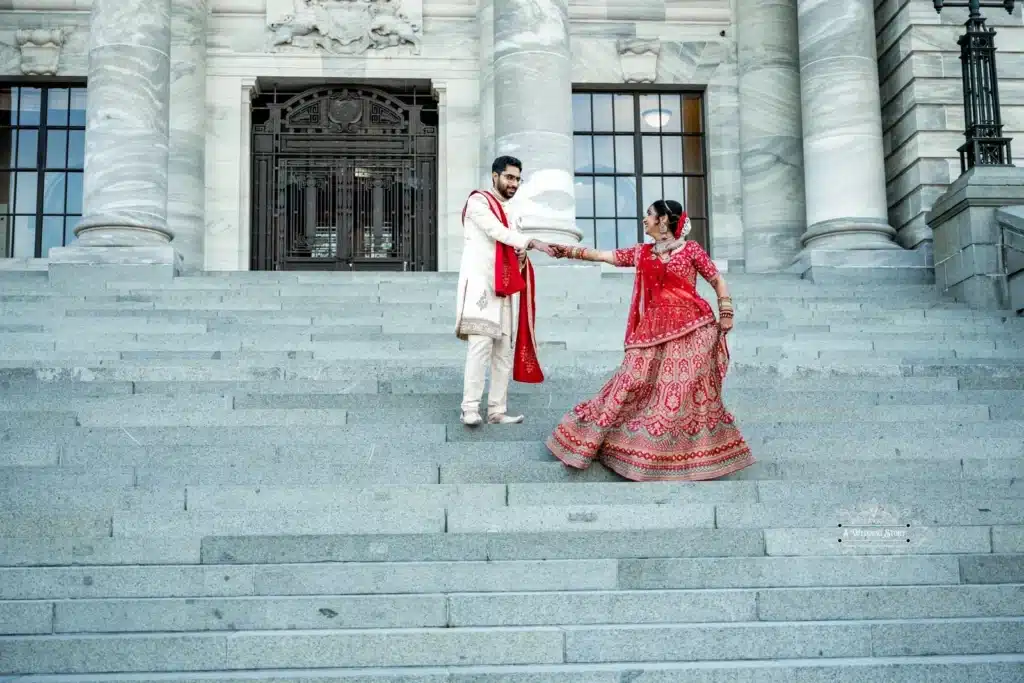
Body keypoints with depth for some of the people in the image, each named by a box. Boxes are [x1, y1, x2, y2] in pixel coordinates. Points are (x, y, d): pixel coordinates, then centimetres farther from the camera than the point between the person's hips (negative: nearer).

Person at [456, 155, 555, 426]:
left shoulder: (511, 213, 24)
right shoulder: (479, 200, 1)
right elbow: (496, 231, -15)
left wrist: (522, 254, 1)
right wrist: (531, 242, -24)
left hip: (508, 287, 8)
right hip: (482, 283, -8)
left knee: (505, 349, 3)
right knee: (481, 343, -19)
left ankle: (497, 410, 6)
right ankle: (470, 408, -21)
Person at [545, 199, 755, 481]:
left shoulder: (690, 249, 1)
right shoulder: (641, 253, 13)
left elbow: (717, 279, 4)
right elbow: (603, 255, 15)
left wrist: (726, 313, -4)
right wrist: (568, 251, 10)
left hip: (690, 328, -4)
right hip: (654, 329, 4)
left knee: (687, 388, -4)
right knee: (635, 381, 1)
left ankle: (693, 453, 6)